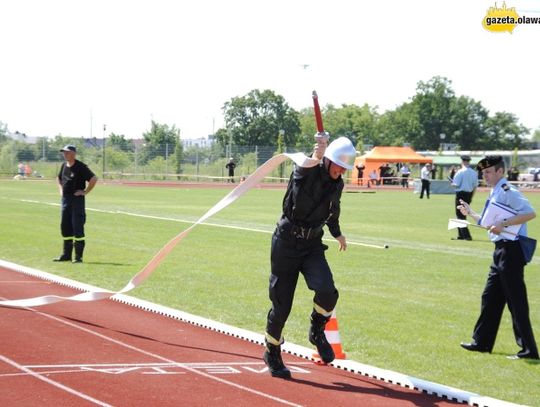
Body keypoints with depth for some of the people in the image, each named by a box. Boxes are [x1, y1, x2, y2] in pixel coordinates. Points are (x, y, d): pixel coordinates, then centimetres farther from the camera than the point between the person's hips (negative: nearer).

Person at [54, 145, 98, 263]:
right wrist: (61, 190, 19)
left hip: (77, 199, -8)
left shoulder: (80, 166, -12)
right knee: (65, 227, 11)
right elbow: (59, 178, 32)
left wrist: (85, 191, -16)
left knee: (77, 227, -7)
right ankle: (66, 254, 20)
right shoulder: (64, 166, 12)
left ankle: (78, 256, -4)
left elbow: (94, 178, -19)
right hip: (65, 199, 8)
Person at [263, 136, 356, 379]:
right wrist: (313, 159, -62)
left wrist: (337, 234, 39)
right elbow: (302, 170, -41)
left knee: (327, 291, -23)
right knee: (281, 304, 2)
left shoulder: (337, 184, 4)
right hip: (286, 243, -4)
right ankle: (272, 354, 24)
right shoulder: (307, 172, -15)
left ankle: (317, 332, 6)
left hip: (312, 246, 4)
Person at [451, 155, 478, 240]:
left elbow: (456, 184, -15)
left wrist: (452, 184, 8)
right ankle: (461, 235, 22)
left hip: (461, 194, -7)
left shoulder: (460, 172, -14)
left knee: (460, 215, -2)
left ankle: (466, 235, -10)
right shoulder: (474, 173, 5)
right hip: (469, 194, 7)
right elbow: (475, 186, 10)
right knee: (463, 214, 18)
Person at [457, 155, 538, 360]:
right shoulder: (495, 193, 16)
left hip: (511, 250, -10)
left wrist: (504, 224, -30)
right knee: (490, 297, 17)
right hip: (501, 251, 10)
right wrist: (470, 213, 24)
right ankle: (482, 342, 27)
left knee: (516, 301, -6)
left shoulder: (507, 191, -14)